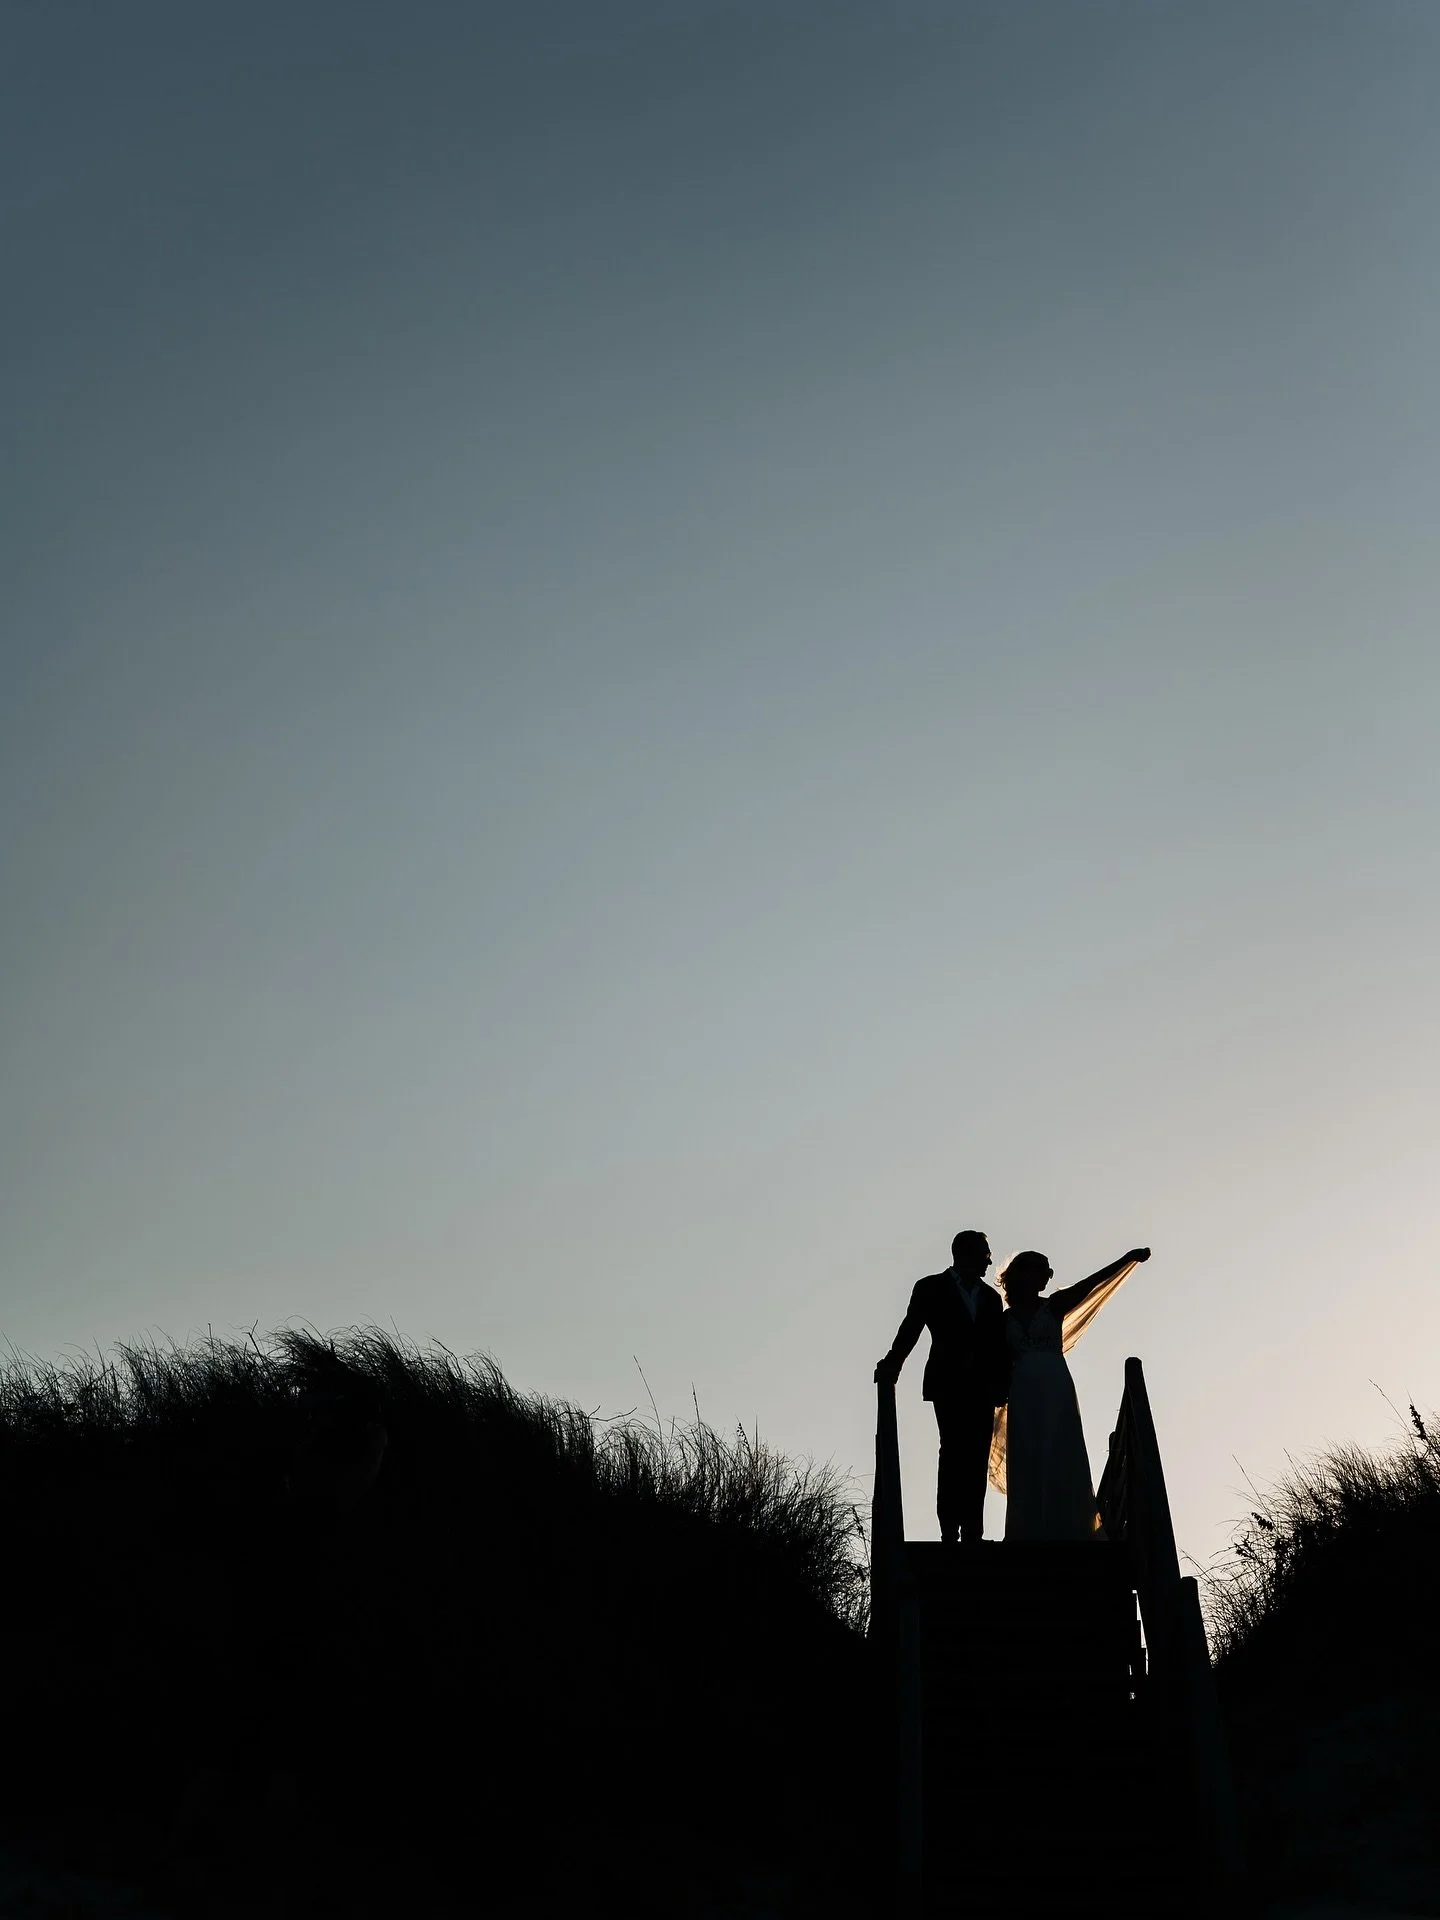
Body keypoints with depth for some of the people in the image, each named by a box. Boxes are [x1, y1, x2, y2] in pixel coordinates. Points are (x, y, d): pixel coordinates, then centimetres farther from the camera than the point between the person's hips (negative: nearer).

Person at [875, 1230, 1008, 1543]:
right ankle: (949, 1529, -11)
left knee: (976, 1460, 1)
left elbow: (999, 1346, 14)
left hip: (982, 1389, 4)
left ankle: (972, 1531, 3)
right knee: (954, 1454, -12)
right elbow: (910, 1329, -6)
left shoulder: (991, 1297, 18)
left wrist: (1001, 1385, 0)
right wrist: (893, 1362, -22)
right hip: (949, 1385, -4)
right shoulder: (931, 1288, 5)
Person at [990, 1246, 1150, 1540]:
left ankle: (1065, 1529, -6)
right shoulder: (1006, 1318, 12)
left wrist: (1128, 1259, -18)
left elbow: (1089, 1284, -6)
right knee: (1026, 1466, -2)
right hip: (1024, 1395, 1)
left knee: (1060, 1459, -6)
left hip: (1055, 1390, -1)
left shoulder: (1054, 1305, 8)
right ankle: (1031, 1531, -2)